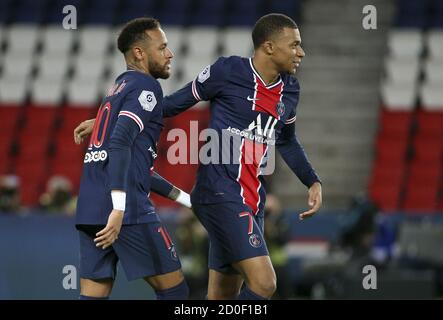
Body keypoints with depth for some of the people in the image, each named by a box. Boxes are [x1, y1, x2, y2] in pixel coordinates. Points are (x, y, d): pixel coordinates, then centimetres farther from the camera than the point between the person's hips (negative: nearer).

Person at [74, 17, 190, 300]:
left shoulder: (119, 86, 24)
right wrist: (119, 208, -26)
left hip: (89, 209, 9)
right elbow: (121, 143, -19)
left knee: (94, 295, 5)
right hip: (128, 210, -9)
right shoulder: (145, 86, -4)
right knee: (174, 290, 0)